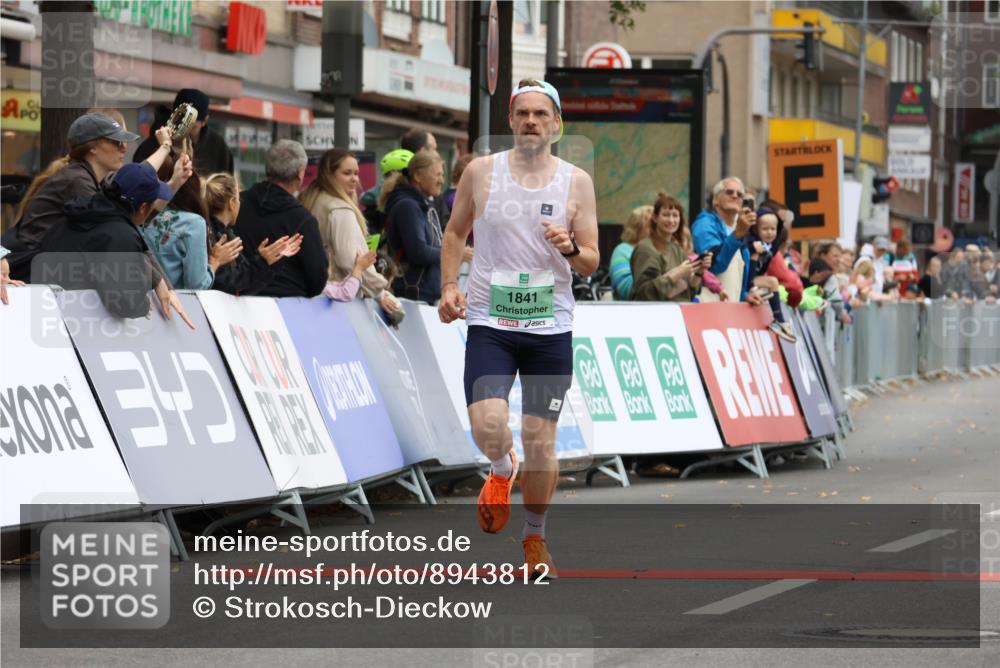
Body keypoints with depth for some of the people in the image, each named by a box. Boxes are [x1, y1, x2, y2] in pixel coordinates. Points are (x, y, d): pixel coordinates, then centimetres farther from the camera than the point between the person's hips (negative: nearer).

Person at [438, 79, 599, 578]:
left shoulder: (576, 182, 2)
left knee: (540, 440, 3)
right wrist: (448, 285, 2)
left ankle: (535, 537, 23)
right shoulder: (482, 172, 2)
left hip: (550, 327, 1)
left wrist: (570, 249, -16)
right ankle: (501, 471, 16)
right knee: (488, 428, -20)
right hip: (490, 323, -1)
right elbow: (455, 233, 15)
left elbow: (591, 264, 6)